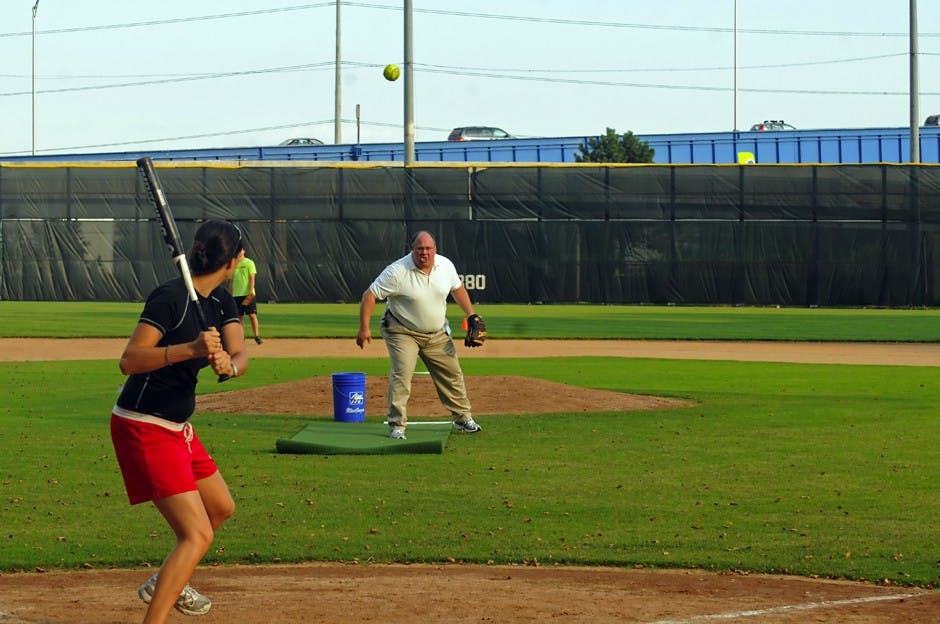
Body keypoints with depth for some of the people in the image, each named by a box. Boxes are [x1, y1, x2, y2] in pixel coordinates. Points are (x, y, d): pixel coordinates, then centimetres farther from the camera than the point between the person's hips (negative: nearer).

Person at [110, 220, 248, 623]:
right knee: (197, 534, -18)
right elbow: (129, 360, -29)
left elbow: (241, 355, -8)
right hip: (144, 427, -10)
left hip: (177, 428, 10)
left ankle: (164, 584, 42)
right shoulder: (171, 297, -21)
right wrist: (190, 349, -40)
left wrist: (229, 364, -32)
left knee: (221, 508, 26)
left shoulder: (222, 302, 6)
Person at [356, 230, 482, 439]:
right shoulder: (397, 271, -24)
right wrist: (364, 328, -26)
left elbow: (457, 288, 12)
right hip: (403, 333, -5)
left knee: (452, 373, 11)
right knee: (402, 373, -20)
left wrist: (471, 316, 9)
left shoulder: (445, 266, -8)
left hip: (437, 334, 5)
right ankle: (397, 425, -14)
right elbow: (370, 295, -20)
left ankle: (463, 419, 27)